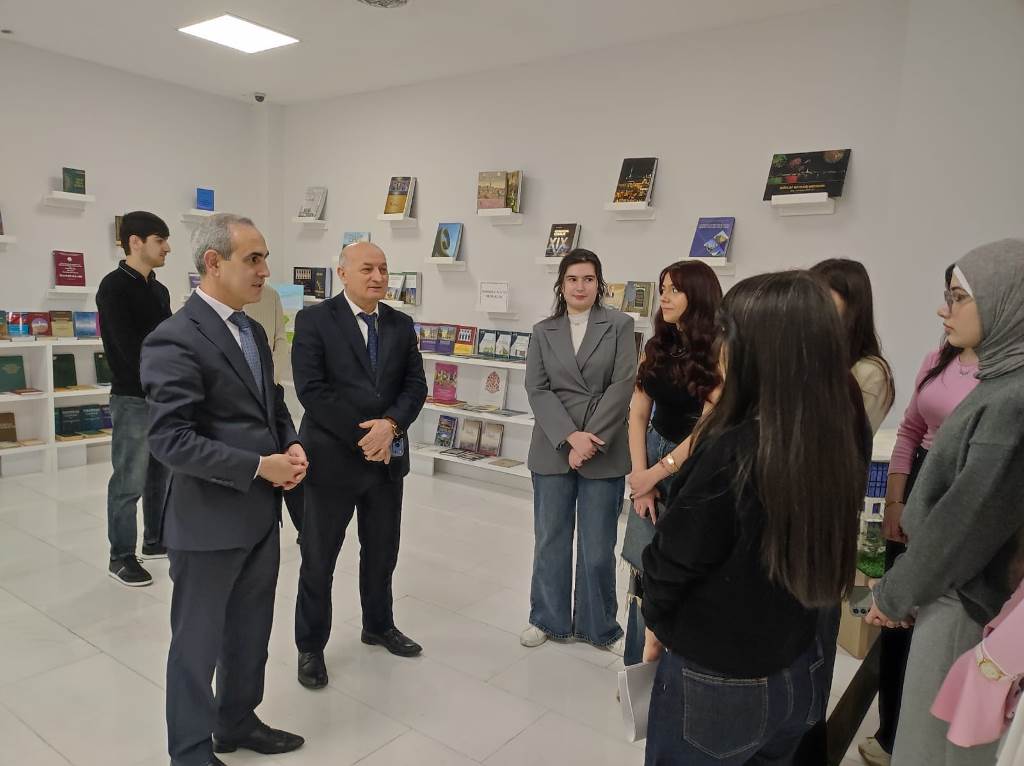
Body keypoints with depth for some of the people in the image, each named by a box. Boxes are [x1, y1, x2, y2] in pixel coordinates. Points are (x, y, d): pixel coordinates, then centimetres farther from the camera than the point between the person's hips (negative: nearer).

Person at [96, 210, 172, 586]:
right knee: (130, 482, 0)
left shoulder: (159, 289, 13)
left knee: (160, 475, 15)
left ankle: (155, 541, 29)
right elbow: (130, 349, -17)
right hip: (133, 398, -8)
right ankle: (121, 557, 12)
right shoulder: (114, 287, -11)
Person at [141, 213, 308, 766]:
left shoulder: (252, 331, 9)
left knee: (251, 631, 22)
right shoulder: (174, 340, -19)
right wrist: (259, 466, -22)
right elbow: (170, 440, -23)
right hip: (210, 520, -8)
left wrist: (291, 446, -3)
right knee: (199, 641, 11)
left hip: (262, 513, 8)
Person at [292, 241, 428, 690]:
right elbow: (311, 389, -16)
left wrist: (390, 425, -17)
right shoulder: (314, 320, -8)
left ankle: (378, 626, 41)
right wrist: (362, 436, -17)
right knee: (318, 559, 8)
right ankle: (310, 647, 27)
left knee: (382, 551, 19)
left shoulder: (401, 325, 7)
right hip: (333, 458, -4)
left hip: (388, 458, 5)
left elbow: (415, 385, 2)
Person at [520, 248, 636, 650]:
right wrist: (571, 436, -13)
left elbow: (622, 385, -6)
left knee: (598, 547, 5)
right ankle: (547, 619, 28)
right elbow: (537, 390, 0)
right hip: (553, 451, 2)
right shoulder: (542, 332, 8)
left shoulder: (619, 325, 2)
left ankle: (597, 625, 25)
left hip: (604, 453, -2)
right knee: (550, 540, 11)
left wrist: (590, 440, -13)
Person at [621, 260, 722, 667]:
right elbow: (637, 415, 4)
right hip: (652, 460, 5)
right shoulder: (656, 348, 6)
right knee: (645, 568, 10)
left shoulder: (719, 353, -12)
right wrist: (640, 477, -6)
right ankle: (640, 670, 27)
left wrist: (654, 474, -11)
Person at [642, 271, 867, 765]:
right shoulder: (842, 440, -10)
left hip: (715, 683, -5)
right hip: (799, 673, 6)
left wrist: (656, 618, 2)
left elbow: (674, 558, -15)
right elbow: (824, 555, 2)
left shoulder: (731, 454, -27)